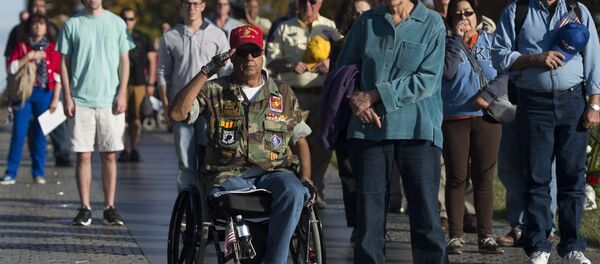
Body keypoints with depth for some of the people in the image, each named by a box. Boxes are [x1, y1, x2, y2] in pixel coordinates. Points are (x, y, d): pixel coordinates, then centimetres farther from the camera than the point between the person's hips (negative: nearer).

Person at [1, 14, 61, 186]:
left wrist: (55, 98, -2)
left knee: (40, 133, 3)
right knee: (19, 132, -4)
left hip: (45, 93, 0)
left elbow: (58, 75, 4)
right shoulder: (22, 46, 8)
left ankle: (38, 173, 11)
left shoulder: (52, 47, 6)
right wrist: (29, 56, -11)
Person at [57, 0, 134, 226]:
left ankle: (110, 207, 7)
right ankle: (85, 208, 5)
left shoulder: (116, 23, 6)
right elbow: (65, 63, 7)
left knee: (109, 156, 2)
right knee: (83, 156, 0)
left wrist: (122, 94, -3)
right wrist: (67, 96, -2)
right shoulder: (72, 25, 6)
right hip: (81, 100, 0)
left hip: (110, 100, 0)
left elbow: (124, 61, 6)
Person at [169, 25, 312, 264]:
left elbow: (299, 140, 20)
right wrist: (206, 72, -7)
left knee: (293, 192, -34)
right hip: (230, 174, -1)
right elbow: (177, 113, -5)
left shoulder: (283, 94, 18)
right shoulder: (215, 91, 11)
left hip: (275, 171, 1)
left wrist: (305, 177, 2)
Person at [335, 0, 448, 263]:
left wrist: (374, 95, -10)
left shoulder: (432, 24, 1)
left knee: (425, 215, -6)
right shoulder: (366, 22, 11)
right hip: (369, 129, 3)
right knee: (368, 212, 4)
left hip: (417, 130, -3)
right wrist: (356, 99, -4)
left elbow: (427, 80, -8)